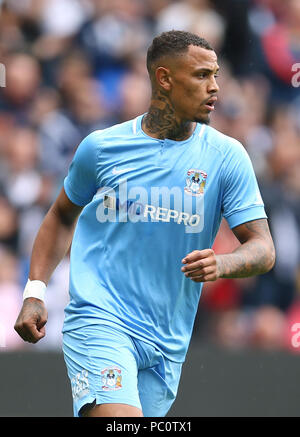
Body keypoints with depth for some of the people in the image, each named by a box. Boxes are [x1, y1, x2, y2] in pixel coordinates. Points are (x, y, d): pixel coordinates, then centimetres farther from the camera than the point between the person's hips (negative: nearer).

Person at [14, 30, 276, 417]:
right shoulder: (101, 147, 1)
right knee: (119, 421, -27)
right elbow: (63, 215, 18)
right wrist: (34, 292, 7)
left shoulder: (227, 156, 1)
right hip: (98, 323, -3)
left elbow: (263, 249, -1)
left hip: (168, 344, 3)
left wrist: (221, 264, -24)